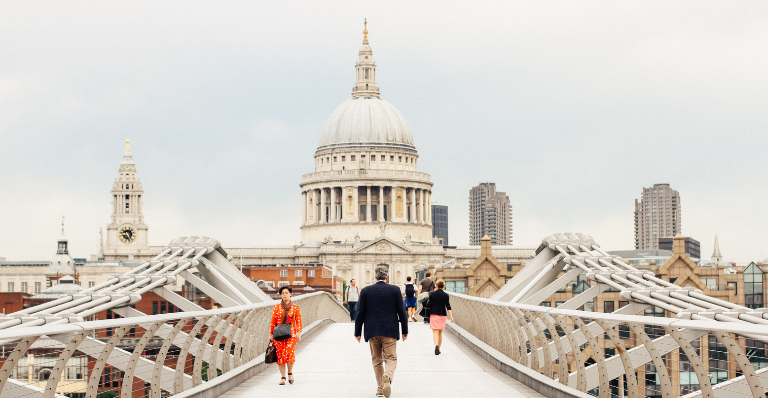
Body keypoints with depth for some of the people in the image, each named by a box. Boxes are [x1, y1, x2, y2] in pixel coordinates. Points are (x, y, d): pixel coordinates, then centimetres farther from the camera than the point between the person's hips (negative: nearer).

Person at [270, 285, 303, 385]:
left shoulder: (295, 308, 5)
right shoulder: (277, 307, 6)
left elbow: (298, 322, 5)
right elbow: (273, 322, 6)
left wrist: (299, 334, -3)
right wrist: (271, 334, 2)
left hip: (291, 334, -1)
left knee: (290, 353, -14)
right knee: (280, 354, -1)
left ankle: (290, 372, 11)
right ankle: (283, 377, 7)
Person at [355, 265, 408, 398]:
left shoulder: (366, 291, 1)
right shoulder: (395, 290, -2)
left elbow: (360, 313, 2)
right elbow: (401, 311, -1)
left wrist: (357, 332, 9)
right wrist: (405, 331, 7)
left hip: (372, 332, 1)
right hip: (390, 331, -1)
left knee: (377, 360, 13)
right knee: (391, 358, 1)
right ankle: (387, 377, -30)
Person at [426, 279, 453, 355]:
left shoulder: (432, 294, -4)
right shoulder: (446, 295, -1)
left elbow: (429, 304, -4)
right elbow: (448, 307, -5)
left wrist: (428, 302, 18)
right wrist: (451, 316, -5)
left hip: (434, 314, -2)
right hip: (442, 315, 2)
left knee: (435, 332, -6)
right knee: (440, 332, 13)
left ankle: (436, 345, -31)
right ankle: (438, 349, 17)